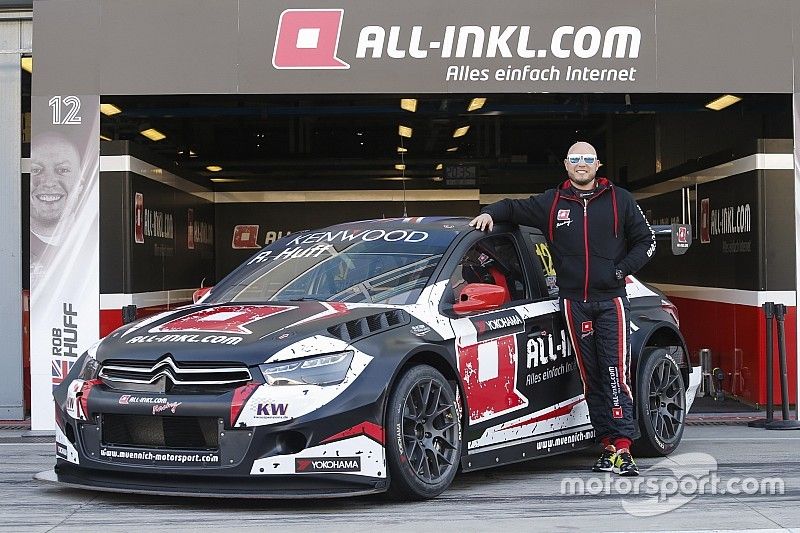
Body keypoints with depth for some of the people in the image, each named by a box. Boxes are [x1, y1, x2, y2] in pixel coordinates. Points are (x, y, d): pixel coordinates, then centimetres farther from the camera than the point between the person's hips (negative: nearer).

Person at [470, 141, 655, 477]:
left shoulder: (619, 200, 9)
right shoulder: (552, 203, 12)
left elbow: (646, 241, 12)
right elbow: (515, 208, 22)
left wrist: (622, 270, -1)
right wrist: (490, 213, 1)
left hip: (611, 299, -2)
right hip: (574, 302, 2)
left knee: (616, 373, -11)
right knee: (590, 377, 2)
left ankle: (623, 447, -16)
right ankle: (607, 445, 7)